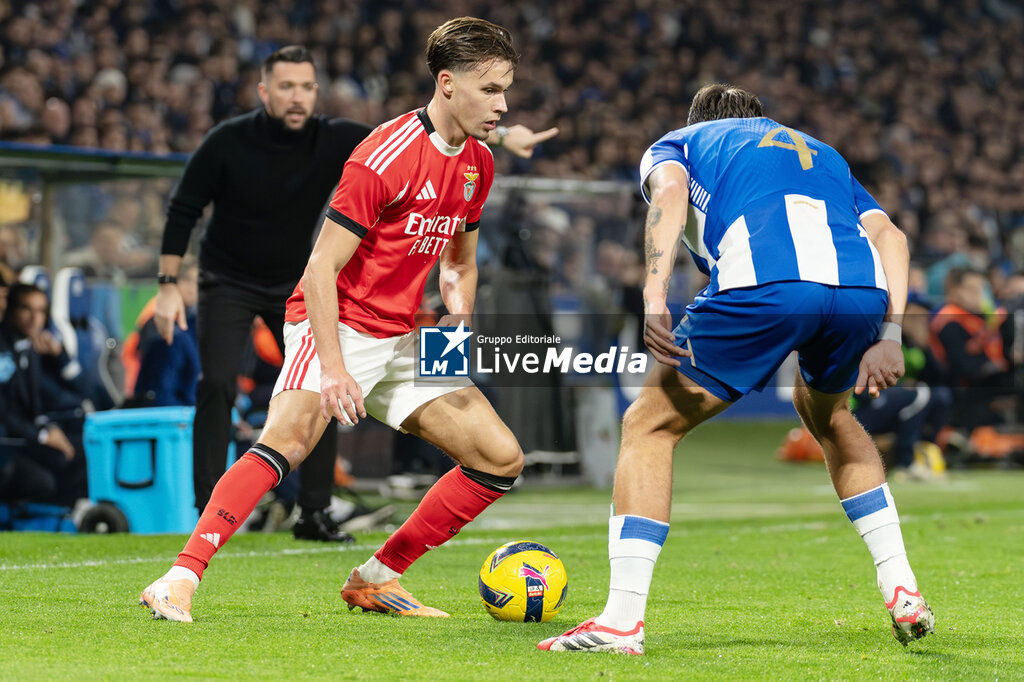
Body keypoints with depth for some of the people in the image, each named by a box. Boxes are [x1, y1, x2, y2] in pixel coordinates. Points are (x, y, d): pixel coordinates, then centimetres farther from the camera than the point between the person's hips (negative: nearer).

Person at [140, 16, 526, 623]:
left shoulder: (478, 163, 7)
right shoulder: (386, 156, -18)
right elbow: (321, 267, -19)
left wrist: (459, 323, 3)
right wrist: (333, 367, -27)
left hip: (403, 340, 8)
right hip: (336, 326, -8)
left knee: (502, 458, 1)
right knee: (290, 438, -32)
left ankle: (376, 579, 9)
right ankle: (182, 579, -31)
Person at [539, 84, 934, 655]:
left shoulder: (678, 143, 32)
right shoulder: (820, 153, 42)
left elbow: (670, 190, 5)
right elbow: (890, 236, 23)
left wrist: (654, 298, -7)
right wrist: (889, 335, 14)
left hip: (762, 286, -4)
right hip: (862, 288, 5)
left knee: (650, 426, 13)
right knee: (827, 411, 36)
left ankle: (622, 619, 1)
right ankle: (903, 593, 30)